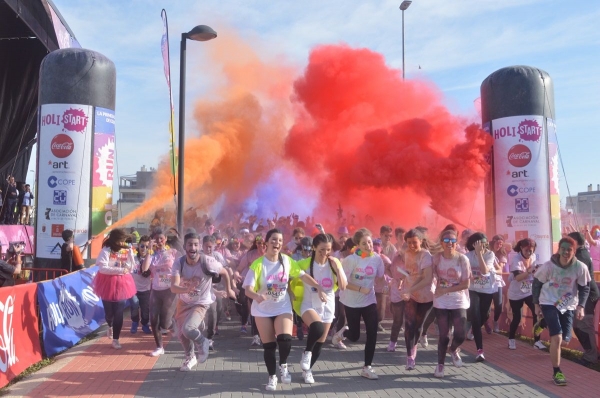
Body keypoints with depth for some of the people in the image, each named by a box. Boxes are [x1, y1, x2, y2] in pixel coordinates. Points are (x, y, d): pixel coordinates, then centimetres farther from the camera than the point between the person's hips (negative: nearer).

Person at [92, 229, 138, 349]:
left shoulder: (127, 251, 0)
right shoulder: (106, 251, -12)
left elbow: (131, 268, -2)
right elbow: (102, 268, -22)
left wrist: (129, 253, -12)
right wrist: (120, 270, -28)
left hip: (121, 284, 2)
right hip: (108, 284, -2)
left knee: (119, 313, 0)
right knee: (109, 312, 11)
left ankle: (115, 339, 11)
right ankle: (110, 326, 47)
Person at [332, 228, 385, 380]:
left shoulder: (377, 259, -6)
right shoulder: (351, 259, -19)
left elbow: (380, 277, 7)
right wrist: (360, 289, -26)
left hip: (369, 301, 3)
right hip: (352, 302, -3)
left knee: (372, 334, -4)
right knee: (354, 336, 7)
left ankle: (367, 367, 12)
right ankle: (343, 332, 43)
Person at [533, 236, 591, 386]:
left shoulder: (580, 268, -14)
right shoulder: (548, 266, -18)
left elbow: (585, 287, 1)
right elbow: (537, 284, -4)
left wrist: (581, 306, -9)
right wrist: (536, 304, -3)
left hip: (568, 306, 3)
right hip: (549, 304, -3)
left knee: (564, 338, 8)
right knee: (557, 338, -13)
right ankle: (557, 372, 1)